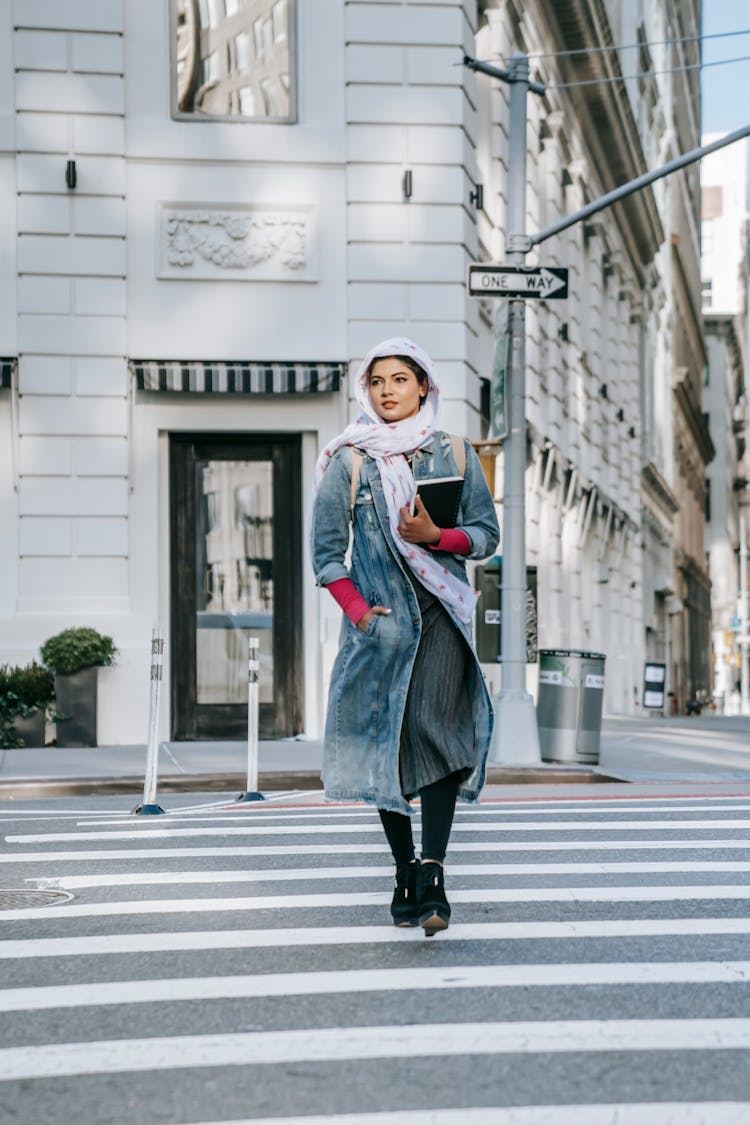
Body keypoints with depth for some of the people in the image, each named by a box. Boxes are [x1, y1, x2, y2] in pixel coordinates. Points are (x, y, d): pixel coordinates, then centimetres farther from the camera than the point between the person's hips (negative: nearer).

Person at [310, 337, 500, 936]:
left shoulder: (455, 454, 10)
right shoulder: (348, 460, 6)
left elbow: (486, 533, 10)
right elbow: (327, 551, 5)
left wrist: (435, 536, -9)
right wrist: (357, 610, -7)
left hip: (441, 614, 0)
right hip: (379, 617, 0)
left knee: (434, 728, -16)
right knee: (384, 739, -1)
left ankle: (432, 873, -17)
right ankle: (405, 871, 10)